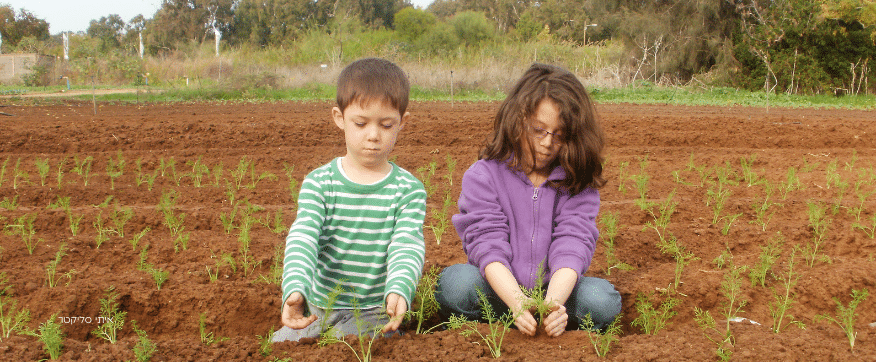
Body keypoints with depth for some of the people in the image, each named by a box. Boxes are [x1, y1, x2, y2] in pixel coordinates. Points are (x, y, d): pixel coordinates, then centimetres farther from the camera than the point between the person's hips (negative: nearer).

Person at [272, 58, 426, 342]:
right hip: (318, 306, 3)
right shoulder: (318, 183, -3)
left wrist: (399, 290, -40)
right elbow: (302, 239, -16)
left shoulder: (409, 189, -4)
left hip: (374, 311, -2)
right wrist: (295, 289, -38)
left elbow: (408, 245, -16)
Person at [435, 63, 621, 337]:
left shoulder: (578, 182, 1)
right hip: (500, 291, -2)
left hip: (557, 289, 2)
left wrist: (553, 302, -32)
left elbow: (572, 245, -12)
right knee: (456, 282, -31)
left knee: (602, 299, -27)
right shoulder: (483, 176, -4)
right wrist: (518, 303, -33)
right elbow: (487, 244, -16)